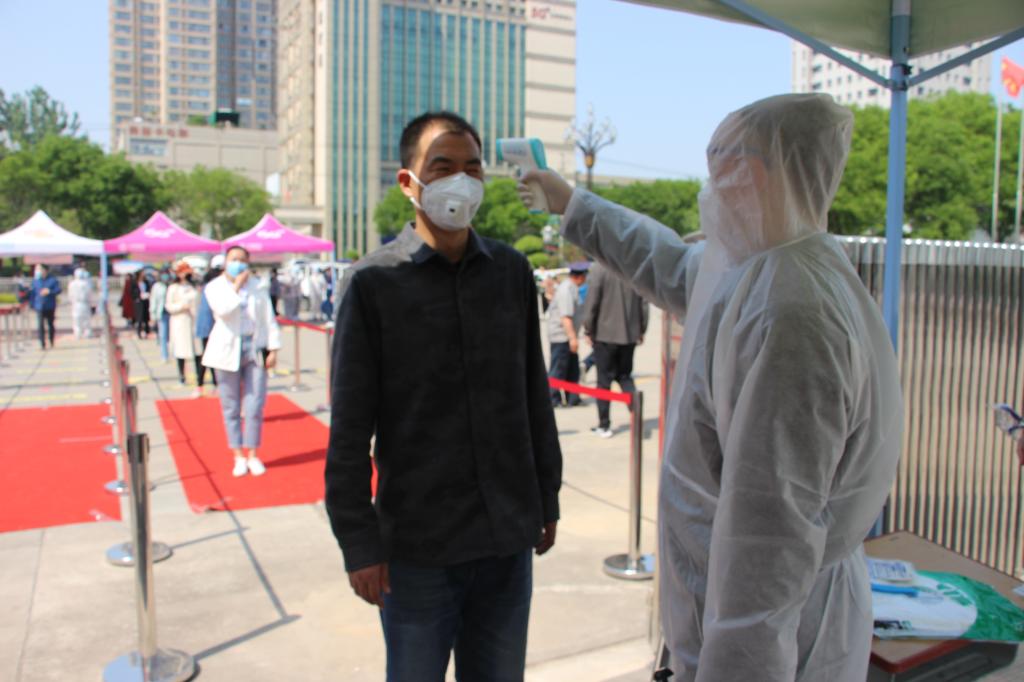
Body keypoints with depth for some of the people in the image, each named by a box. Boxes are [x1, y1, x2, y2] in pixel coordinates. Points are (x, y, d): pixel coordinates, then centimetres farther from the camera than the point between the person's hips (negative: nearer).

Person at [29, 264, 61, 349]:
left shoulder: (53, 280, -2)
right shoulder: (35, 280, 4)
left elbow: (58, 290, -7)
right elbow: (33, 293, 6)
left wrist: (49, 291, -24)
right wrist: (32, 305, 3)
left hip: (50, 307, 0)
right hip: (39, 307, 0)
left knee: (50, 325, 12)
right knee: (41, 325, -7)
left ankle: (51, 343, 26)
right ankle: (42, 344, -7)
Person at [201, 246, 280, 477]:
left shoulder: (257, 286, 9)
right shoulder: (214, 287, 2)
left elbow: (269, 319, 7)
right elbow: (223, 309, -19)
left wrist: (273, 349, 0)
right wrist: (237, 286, -11)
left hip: (255, 350, 1)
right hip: (228, 352, -1)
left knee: (254, 408, -1)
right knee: (231, 408, 5)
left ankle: (252, 455, 12)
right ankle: (239, 456, 16)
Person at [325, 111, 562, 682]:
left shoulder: (512, 271, 3)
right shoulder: (373, 283, -7)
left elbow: (535, 396, 9)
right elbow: (350, 431, -6)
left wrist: (547, 498, 11)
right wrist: (359, 543, -7)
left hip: (508, 538, 3)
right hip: (416, 546, -3)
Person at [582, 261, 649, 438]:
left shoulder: (598, 270, -11)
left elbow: (591, 303, -11)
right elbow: (644, 304, 6)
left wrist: (588, 330, 0)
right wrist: (641, 330, 15)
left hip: (605, 335, -4)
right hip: (630, 335, 4)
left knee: (604, 379, 6)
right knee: (625, 376, 17)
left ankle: (604, 425, 11)